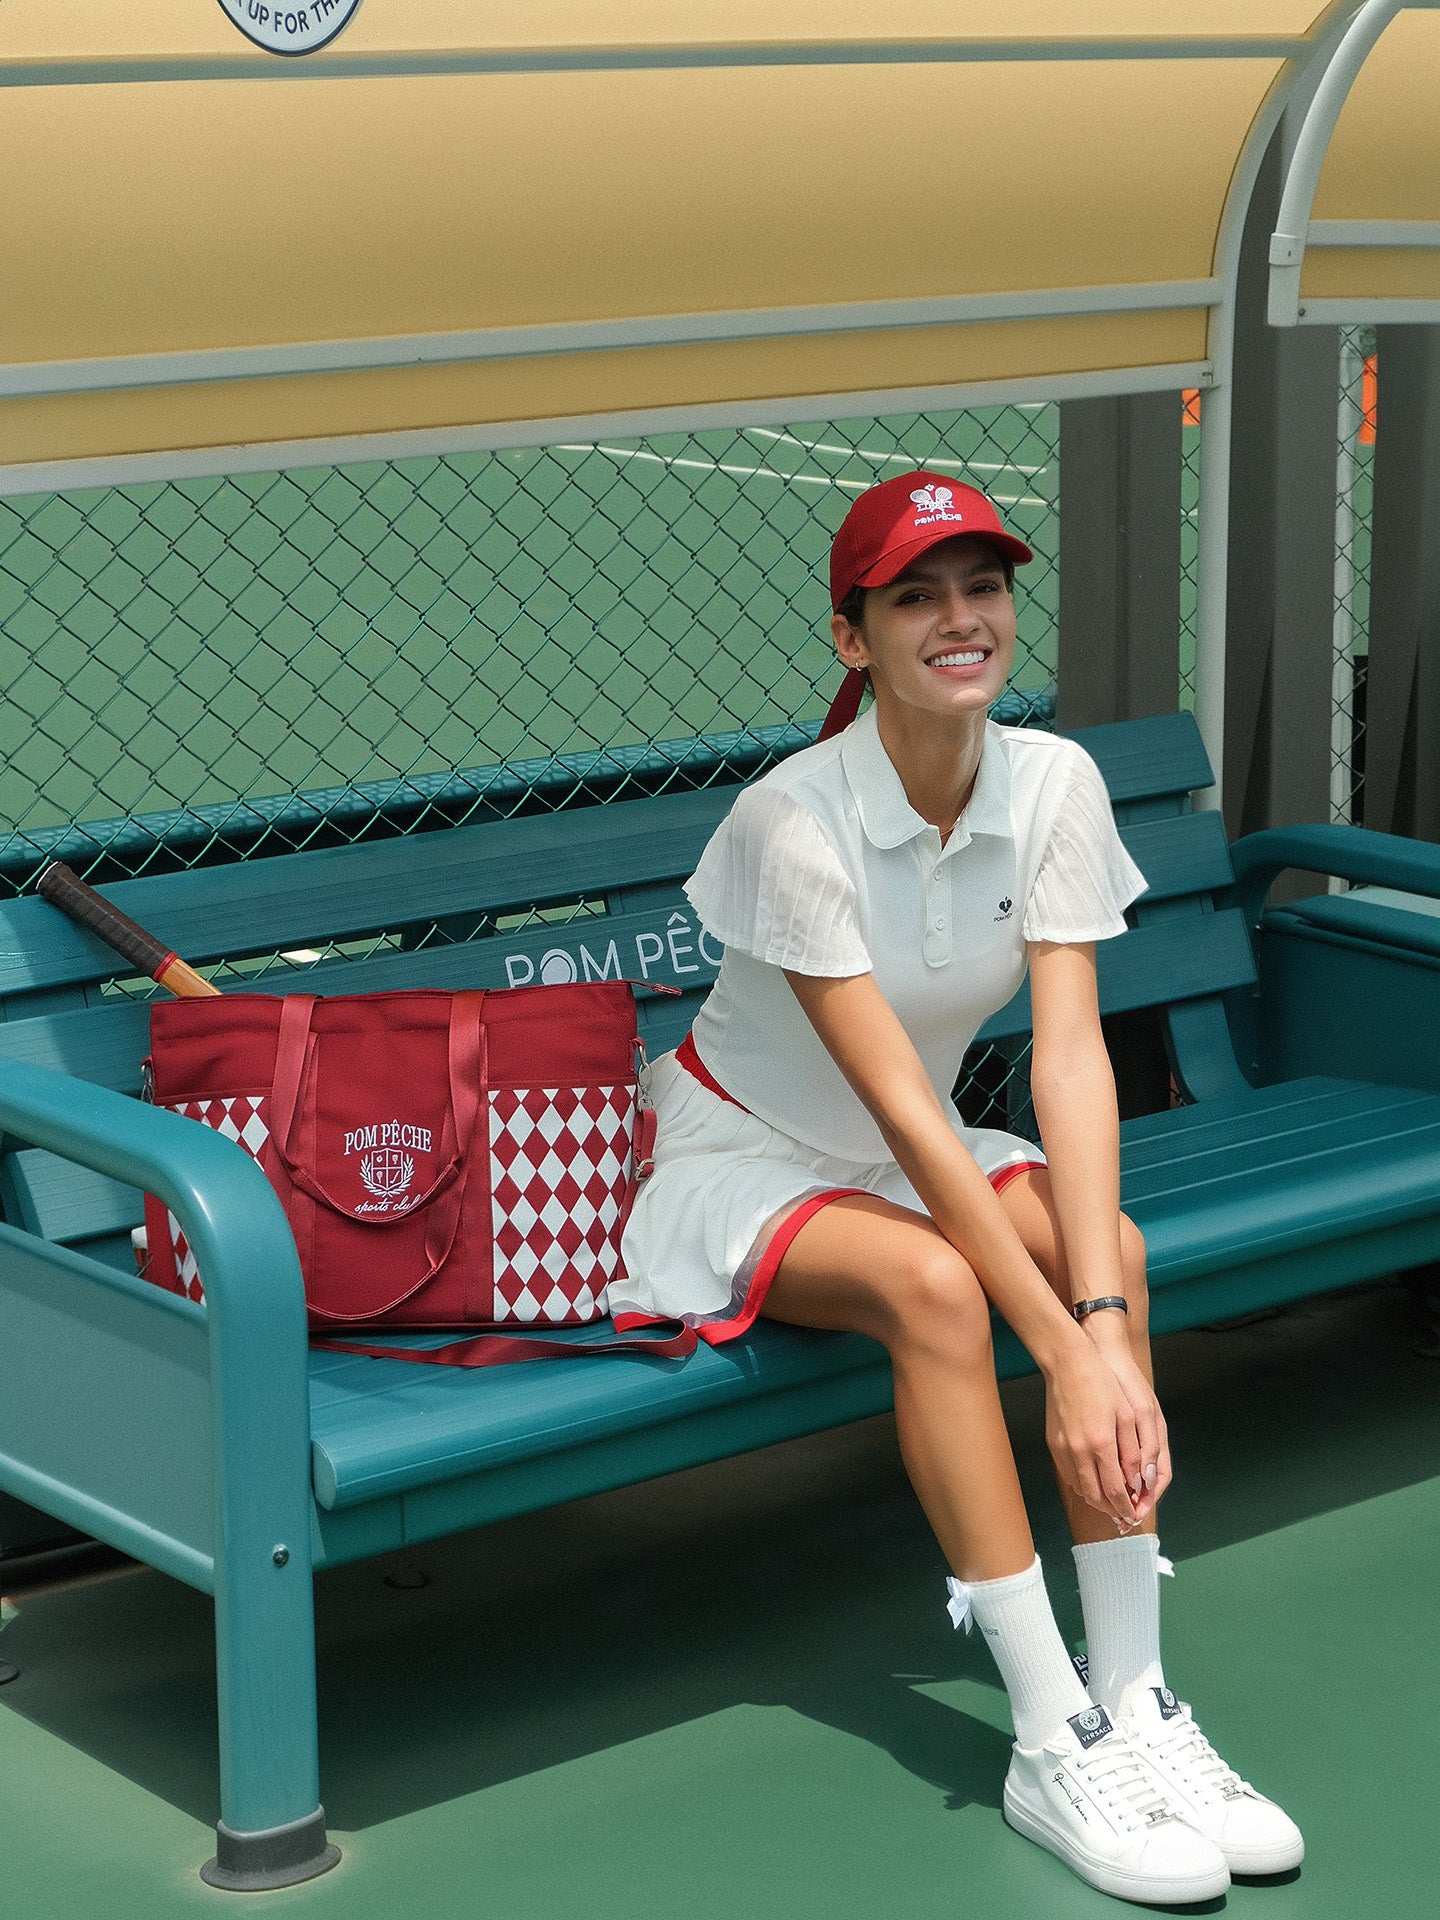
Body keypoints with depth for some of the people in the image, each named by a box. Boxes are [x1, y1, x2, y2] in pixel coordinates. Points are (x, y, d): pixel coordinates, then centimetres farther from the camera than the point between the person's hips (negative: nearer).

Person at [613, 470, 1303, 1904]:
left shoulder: (1053, 784, -12)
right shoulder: (794, 821, -26)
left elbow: (1069, 1054, -21)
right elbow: (902, 1109, -30)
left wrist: (1105, 1318, -34)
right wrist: (1062, 1351, -34)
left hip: (913, 1162, 5)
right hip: (744, 1158, -5)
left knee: (1111, 1245, -24)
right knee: (931, 1284, -33)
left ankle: (1132, 1699, -20)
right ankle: (1054, 1745, -29)